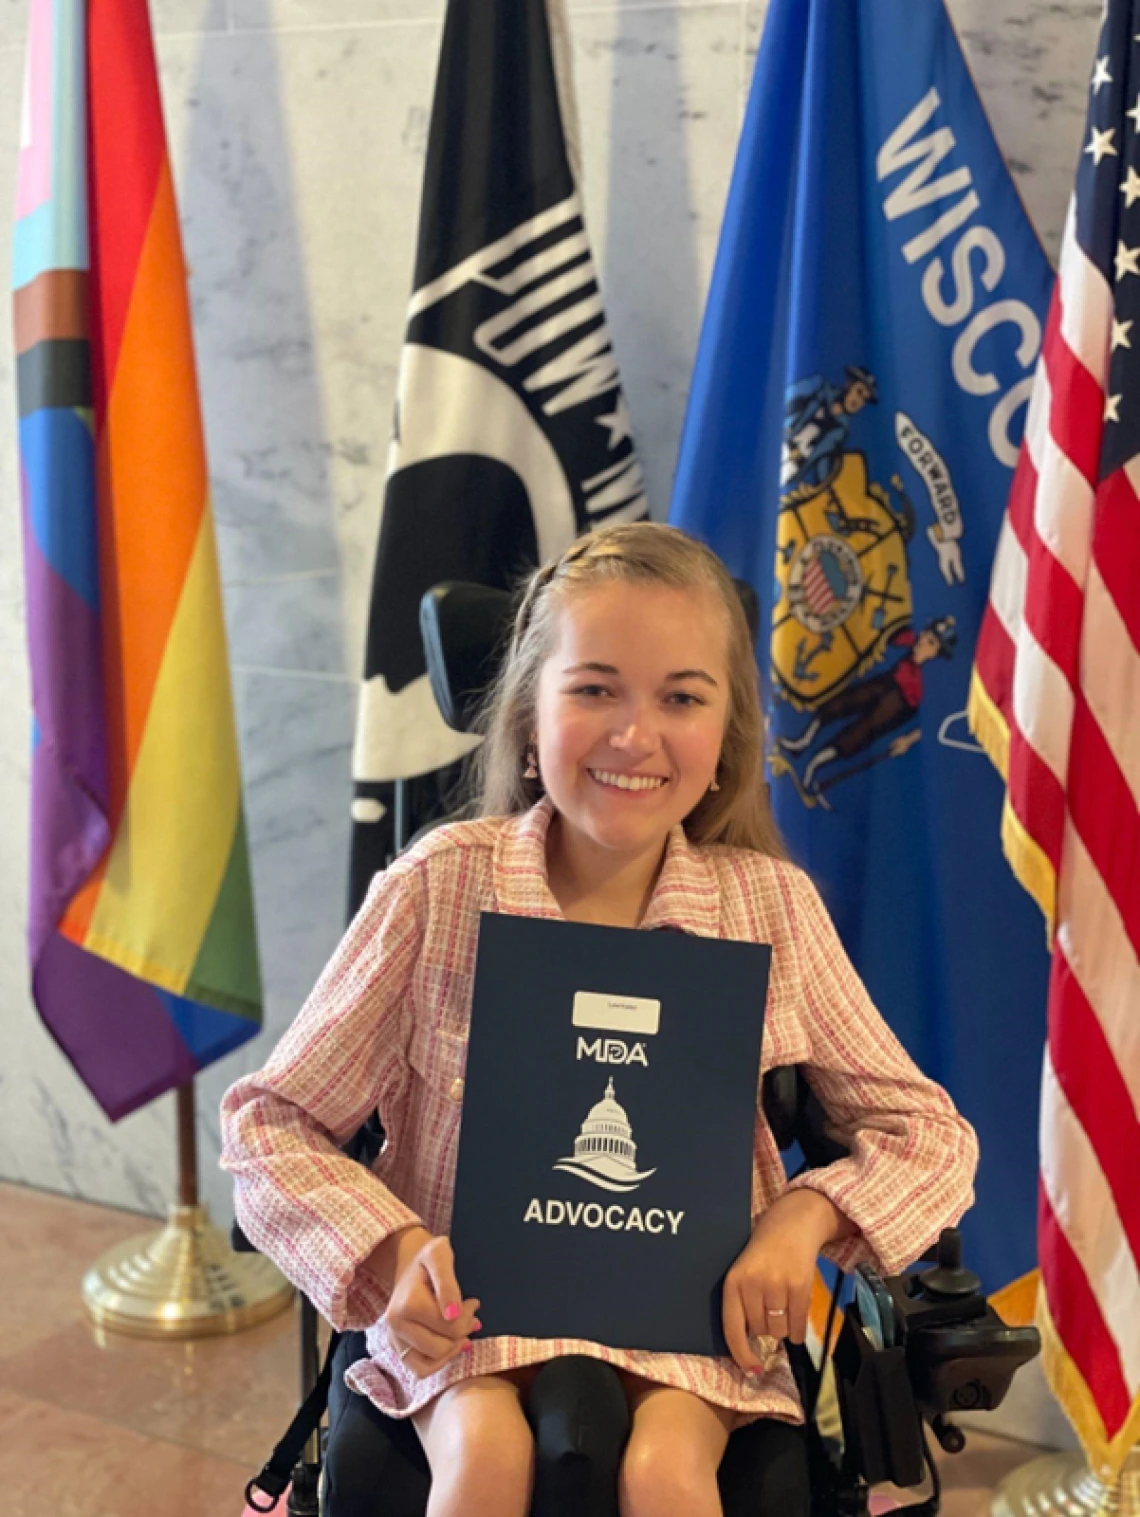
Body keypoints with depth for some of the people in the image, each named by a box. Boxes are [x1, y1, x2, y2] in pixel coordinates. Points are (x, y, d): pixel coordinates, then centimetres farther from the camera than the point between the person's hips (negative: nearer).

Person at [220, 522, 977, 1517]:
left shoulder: (771, 904, -3)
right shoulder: (441, 887, -8)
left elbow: (927, 1130, 5)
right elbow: (272, 1125, -2)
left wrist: (802, 1219, -14)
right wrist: (396, 1253, -18)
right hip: (470, 1296, -1)